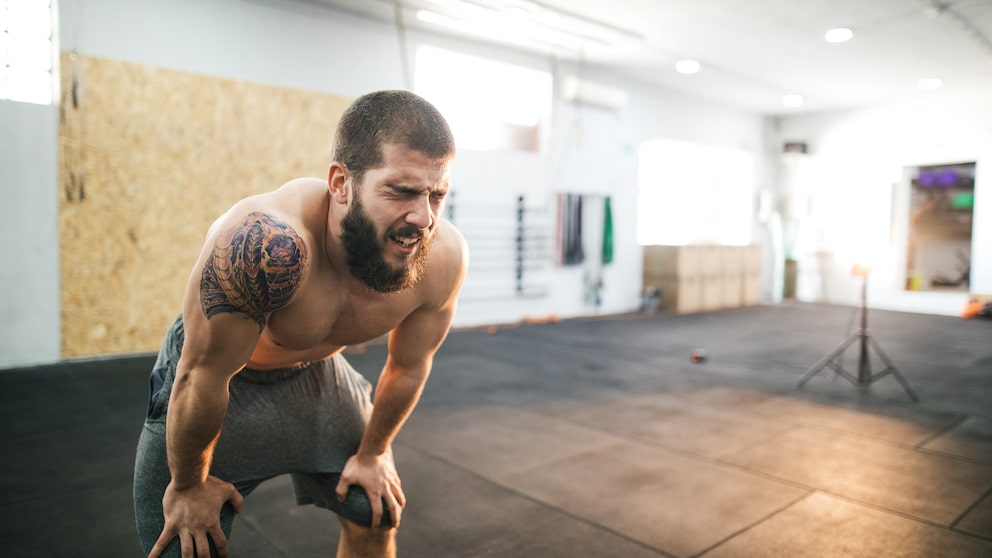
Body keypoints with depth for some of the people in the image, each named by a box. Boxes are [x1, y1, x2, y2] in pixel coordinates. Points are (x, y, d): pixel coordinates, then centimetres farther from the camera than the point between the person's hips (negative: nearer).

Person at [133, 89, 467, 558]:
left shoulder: (442, 258, -28)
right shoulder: (267, 242, -43)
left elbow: (407, 367, -10)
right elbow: (204, 375, -28)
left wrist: (372, 454, 4)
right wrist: (189, 486, -12)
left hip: (317, 369, 4)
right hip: (210, 368, -3)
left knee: (377, 515, 12)